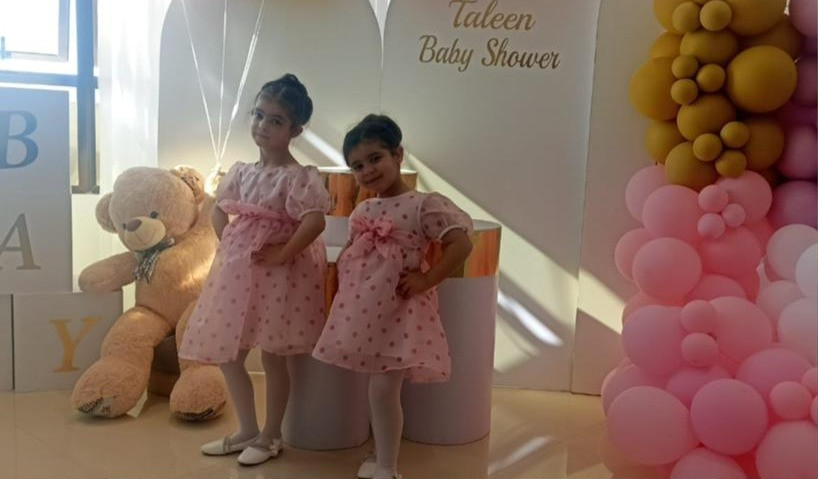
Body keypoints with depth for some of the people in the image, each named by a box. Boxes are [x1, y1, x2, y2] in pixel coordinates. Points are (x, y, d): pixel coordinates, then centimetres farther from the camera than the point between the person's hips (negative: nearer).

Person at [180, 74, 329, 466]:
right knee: (226, 353, 12)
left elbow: (315, 222, -27)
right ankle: (248, 430, 29)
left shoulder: (297, 177, -15)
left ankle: (270, 437, 25)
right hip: (237, 270, 7)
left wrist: (283, 253, -21)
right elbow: (219, 210, 20)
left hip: (277, 274, -7)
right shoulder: (242, 171, 7)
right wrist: (227, 246, 7)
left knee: (272, 358, 6)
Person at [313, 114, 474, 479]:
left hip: (398, 310, -6)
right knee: (378, 390, 15)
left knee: (384, 390, -3)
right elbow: (350, 252, 24)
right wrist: (341, 275, 4)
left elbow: (461, 244, -17)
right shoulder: (361, 211, 10)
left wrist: (426, 280, -16)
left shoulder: (425, 204, -11)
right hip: (363, 309, 6)